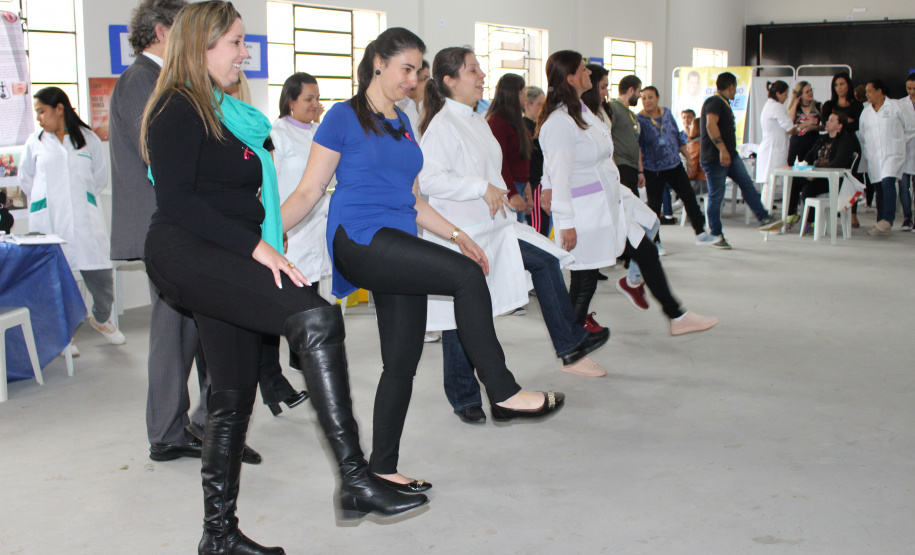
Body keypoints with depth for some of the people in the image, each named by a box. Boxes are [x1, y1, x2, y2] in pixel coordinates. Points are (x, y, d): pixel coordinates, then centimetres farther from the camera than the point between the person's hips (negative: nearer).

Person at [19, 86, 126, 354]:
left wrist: (81, 199, 11)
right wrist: (46, 202, 13)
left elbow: (100, 176, 14)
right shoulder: (35, 142, 7)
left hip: (85, 219, 0)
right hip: (49, 222, 0)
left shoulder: (88, 139, 6)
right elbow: (25, 179, 18)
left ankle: (101, 319, 28)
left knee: (100, 275, 1)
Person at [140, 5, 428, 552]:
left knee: (235, 396, 10)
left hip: (225, 261, 10)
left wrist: (266, 246, 16)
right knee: (316, 317, -29)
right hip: (188, 254, -10)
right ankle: (355, 478, -33)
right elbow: (176, 200, -16)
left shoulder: (224, 111, 24)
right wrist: (256, 246, -20)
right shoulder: (178, 110, -5)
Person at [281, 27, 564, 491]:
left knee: (403, 361, 5)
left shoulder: (402, 123, 20)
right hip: (359, 241, -8)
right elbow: (308, 192, -5)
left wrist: (456, 235, 20)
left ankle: (383, 468, 17)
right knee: (465, 275, -24)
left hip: (398, 249, 8)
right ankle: (502, 392, -14)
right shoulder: (344, 117, -2)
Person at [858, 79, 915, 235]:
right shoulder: (865, 112, 13)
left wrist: (900, 141, 9)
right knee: (880, 188, 5)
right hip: (874, 157, 4)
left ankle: (887, 221, -29)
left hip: (892, 154, -4)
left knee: (887, 183, -22)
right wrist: (866, 153, 11)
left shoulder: (895, 107, 2)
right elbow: (861, 135, 18)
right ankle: (882, 225, 9)